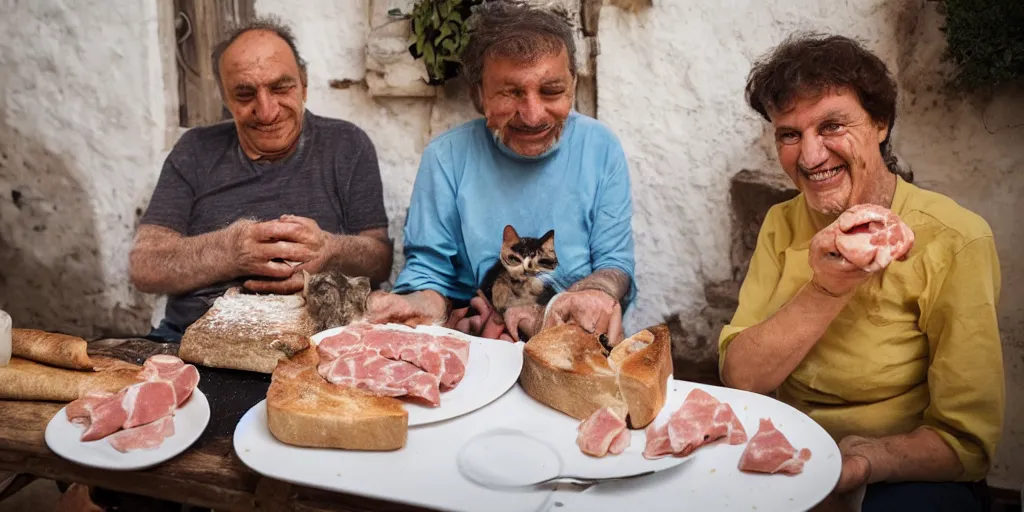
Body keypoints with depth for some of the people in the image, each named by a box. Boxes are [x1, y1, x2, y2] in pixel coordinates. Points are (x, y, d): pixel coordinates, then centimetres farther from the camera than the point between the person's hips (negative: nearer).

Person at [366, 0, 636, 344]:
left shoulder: (601, 148, -3)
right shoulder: (447, 157, -6)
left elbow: (615, 264, -1)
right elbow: (428, 267, -2)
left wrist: (599, 290, -26)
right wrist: (422, 303, -27)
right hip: (471, 343, -1)